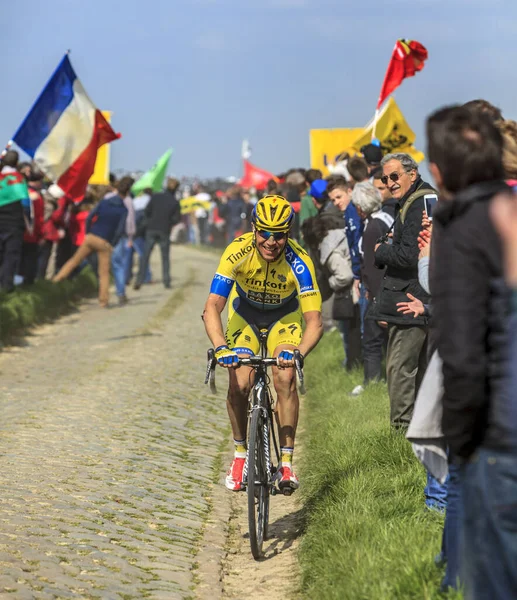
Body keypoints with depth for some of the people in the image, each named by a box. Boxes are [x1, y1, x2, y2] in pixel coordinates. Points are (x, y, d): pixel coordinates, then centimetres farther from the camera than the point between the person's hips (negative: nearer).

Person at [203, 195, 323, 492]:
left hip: (285, 316, 0)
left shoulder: (299, 261, -33)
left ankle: (287, 462, -12)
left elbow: (315, 321, -36)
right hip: (245, 314, 1)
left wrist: (298, 353, -56)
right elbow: (212, 307, -36)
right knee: (239, 384, -17)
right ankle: (240, 453, 7)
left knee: (285, 379, -22)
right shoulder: (238, 252, -32)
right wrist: (221, 347, -54)